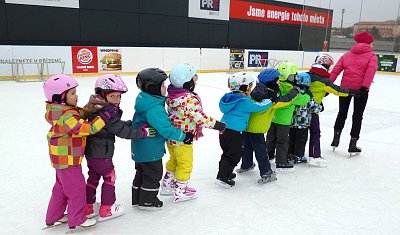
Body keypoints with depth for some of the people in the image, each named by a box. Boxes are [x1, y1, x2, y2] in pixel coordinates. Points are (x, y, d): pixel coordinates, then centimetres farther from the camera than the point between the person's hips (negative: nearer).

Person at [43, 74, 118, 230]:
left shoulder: (65, 111, 3)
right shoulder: (67, 116, -27)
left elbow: (80, 116, 8)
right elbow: (88, 128, -32)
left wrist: (89, 107, -6)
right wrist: (106, 115, -29)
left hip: (62, 159, 10)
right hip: (67, 160, -10)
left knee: (61, 187, 23)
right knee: (77, 189, 4)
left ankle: (54, 216, 38)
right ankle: (77, 220, 19)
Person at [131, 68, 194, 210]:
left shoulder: (144, 101, 2)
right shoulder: (155, 109, -29)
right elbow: (166, 130, -29)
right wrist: (184, 136, -18)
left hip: (140, 148, 10)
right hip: (150, 150, -10)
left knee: (142, 172, 22)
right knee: (153, 175, 9)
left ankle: (137, 198, 36)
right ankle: (147, 201, 24)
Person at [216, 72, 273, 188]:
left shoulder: (229, 97, 10)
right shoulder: (245, 102, -15)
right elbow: (259, 106, -10)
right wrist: (269, 100, 5)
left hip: (224, 129, 9)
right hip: (234, 131, -9)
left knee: (227, 152, 22)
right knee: (234, 154, 1)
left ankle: (225, 173, 35)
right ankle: (222, 178, 1)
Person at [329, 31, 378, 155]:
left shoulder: (347, 54, 16)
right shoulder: (372, 56, 5)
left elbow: (335, 70, 4)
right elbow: (371, 70, -14)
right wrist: (365, 86, -23)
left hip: (345, 87, 3)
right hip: (361, 89, -3)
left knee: (342, 113, 19)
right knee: (357, 116, 9)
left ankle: (336, 139, 20)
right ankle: (353, 144, 12)